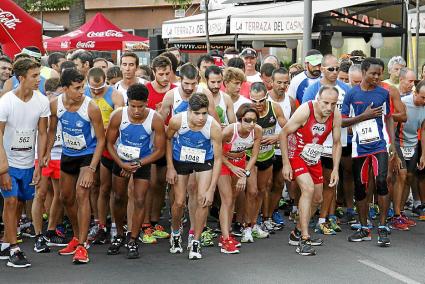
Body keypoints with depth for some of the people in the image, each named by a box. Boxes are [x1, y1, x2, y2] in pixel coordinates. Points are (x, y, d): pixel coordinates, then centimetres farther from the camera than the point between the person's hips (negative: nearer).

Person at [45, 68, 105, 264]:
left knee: (82, 194, -20)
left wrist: (91, 169, -22)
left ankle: (82, 246, -16)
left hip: (88, 155, -5)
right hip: (67, 155, 5)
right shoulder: (55, 104, -12)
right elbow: (52, 130, 7)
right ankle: (77, 237, 36)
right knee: (66, 198, 14)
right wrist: (47, 152, -5)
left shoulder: (91, 108, -24)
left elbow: (101, 140, -17)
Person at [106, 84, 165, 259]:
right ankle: (119, 236, 29)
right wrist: (121, 164, -20)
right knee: (119, 199, 9)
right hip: (121, 161, 2)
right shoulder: (118, 116, -21)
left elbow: (160, 150, -16)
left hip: (143, 162, -2)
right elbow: (109, 143, -9)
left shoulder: (155, 120, -25)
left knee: (139, 201, -8)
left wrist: (138, 164, -21)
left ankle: (133, 241, 3)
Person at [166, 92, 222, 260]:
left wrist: (211, 189, -23)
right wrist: (170, 167, -8)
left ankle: (195, 243, 2)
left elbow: (217, 159, -22)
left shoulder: (214, 127, -30)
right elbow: (168, 139, -5)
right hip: (180, 160, 1)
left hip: (204, 161, 0)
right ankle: (175, 233, 34)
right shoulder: (177, 121, -28)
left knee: (203, 200, -13)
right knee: (179, 202, 3)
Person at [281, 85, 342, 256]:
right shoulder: (305, 110, -27)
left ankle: (298, 233, 35)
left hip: (314, 158, 6)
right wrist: (286, 163, -20)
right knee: (308, 189, -26)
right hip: (296, 155, -6)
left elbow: (337, 143, 1)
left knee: (317, 199, 13)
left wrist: (335, 169, -5)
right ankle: (303, 240, -24)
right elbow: (284, 134, -19)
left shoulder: (336, 115, -13)